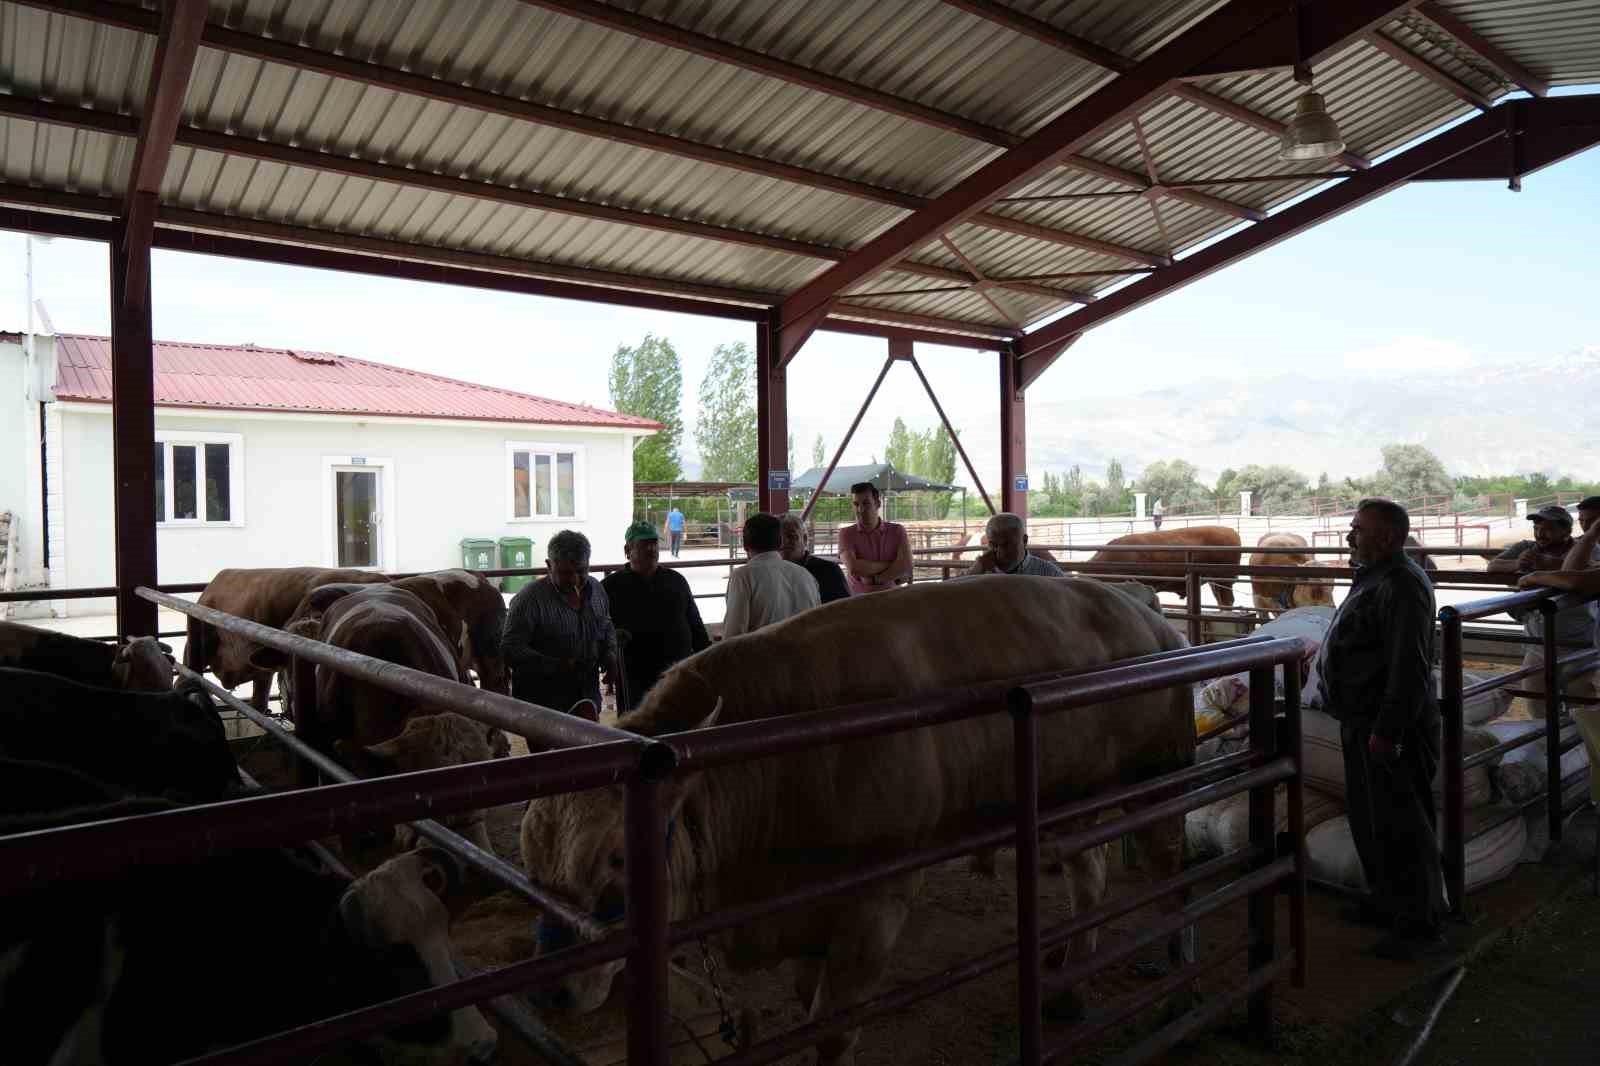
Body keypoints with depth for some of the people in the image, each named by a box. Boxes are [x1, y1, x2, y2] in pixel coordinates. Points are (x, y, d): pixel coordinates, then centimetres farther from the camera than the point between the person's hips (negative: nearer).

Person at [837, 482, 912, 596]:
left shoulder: (897, 530, 6)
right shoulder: (846, 534, 2)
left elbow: (906, 566, -6)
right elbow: (854, 568, -12)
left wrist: (874, 579, -10)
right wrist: (890, 566, -5)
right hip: (858, 599, -1)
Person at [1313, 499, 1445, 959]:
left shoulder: (1401, 585, -21)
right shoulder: (1374, 578, 13)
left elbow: (1408, 667, -25)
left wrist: (1387, 731, -25)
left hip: (1390, 730, -11)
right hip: (1363, 723, 11)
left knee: (1400, 825, 0)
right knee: (1368, 818, 20)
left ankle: (1419, 923, 13)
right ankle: (1387, 901, 35)